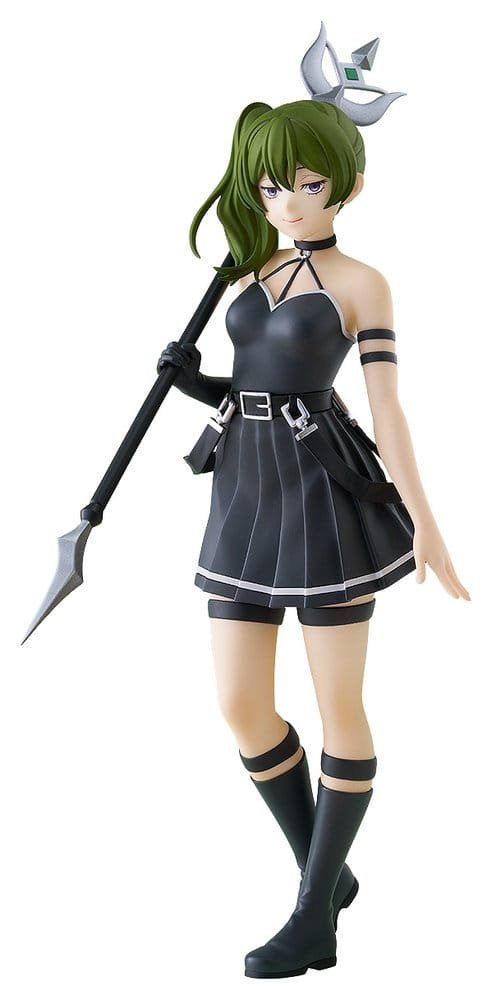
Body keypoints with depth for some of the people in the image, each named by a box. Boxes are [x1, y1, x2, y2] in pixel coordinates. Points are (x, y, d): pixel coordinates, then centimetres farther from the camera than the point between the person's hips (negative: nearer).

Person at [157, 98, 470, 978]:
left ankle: (315, 918, 10)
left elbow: (387, 407, -7)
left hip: (325, 494, -6)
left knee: (338, 706, 1)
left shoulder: (361, 283, -2)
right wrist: (192, 382, 1)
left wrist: (425, 525, -9)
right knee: (241, 708, 3)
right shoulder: (249, 278, 15)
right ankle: (326, 874, 24)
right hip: (247, 495, 6)